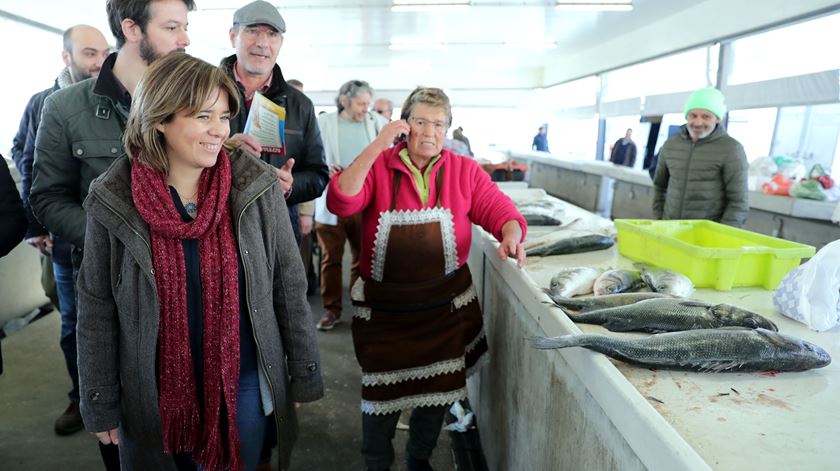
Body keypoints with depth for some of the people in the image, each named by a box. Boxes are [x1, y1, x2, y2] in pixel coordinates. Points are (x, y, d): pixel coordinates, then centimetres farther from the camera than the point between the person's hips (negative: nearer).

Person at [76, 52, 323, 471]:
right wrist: (101, 406, 3)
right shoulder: (112, 200, -10)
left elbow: (290, 286, -5)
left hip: (244, 386, 0)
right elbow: (97, 310, -1)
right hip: (152, 396, 1)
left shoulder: (257, 187, -11)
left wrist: (304, 374, 0)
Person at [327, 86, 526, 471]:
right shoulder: (377, 166, -7)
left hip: (446, 305, 2)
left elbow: (501, 211, -1)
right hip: (384, 307, -2)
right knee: (382, 395, 11)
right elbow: (340, 202, -21)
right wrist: (377, 147, -25)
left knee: (437, 391, 18)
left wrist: (511, 234, -24)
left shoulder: (465, 171, -2)